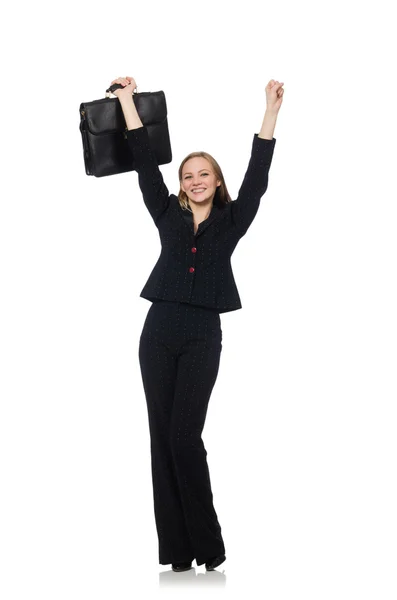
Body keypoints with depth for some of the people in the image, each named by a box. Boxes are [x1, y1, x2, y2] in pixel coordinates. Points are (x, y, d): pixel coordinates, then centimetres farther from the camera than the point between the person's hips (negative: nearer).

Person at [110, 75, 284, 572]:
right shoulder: (168, 216, 12)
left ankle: (207, 544, -3)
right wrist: (127, 102, 11)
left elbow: (257, 175, 2)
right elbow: (145, 165, 11)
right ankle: (176, 548, 3)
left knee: (184, 435, -12)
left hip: (202, 337, -3)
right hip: (159, 332, 3)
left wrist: (271, 109, -2)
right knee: (162, 435, 0)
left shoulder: (231, 222, 8)